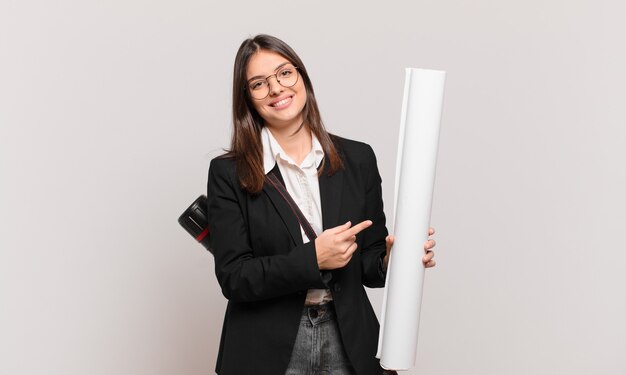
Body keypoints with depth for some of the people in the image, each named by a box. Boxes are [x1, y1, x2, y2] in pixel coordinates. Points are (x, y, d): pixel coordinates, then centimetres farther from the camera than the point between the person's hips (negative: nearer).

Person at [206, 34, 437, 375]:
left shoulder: (358, 159, 1)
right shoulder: (228, 174, -7)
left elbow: (368, 264, 6)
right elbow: (233, 277, -11)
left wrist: (391, 260, -16)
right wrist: (312, 258, -21)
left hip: (348, 344, 2)